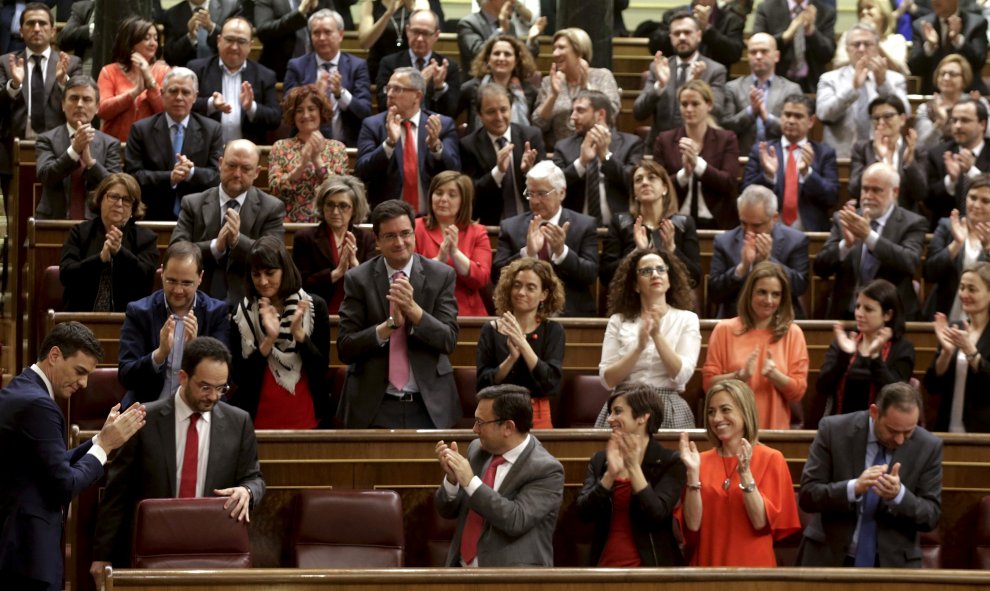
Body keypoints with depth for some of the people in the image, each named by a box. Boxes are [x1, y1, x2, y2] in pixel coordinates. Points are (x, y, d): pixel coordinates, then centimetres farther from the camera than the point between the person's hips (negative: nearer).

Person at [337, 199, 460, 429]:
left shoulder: (442, 276, 0)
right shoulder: (358, 279, -1)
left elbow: (449, 340, -7)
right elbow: (345, 349, -6)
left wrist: (412, 308, -21)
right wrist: (390, 324, -20)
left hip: (428, 407, 1)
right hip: (373, 409, -1)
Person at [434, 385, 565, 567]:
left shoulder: (546, 470, -10)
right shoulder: (478, 449, 8)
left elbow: (516, 521, -21)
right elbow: (448, 510, 13)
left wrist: (470, 481, -21)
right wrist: (452, 478, -7)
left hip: (512, 577, -6)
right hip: (462, 570, 6)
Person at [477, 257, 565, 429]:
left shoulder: (553, 331, 4)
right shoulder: (491, 330, 5)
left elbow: (551, 382, -8)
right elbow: (483, 384, -2)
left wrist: (523, 344, -16)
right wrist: (512, 358, -16)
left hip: (537, 417, 0)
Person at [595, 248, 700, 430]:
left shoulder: (686, 319, 7)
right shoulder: (618, 321, 9)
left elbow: (682, 375, -4)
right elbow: (607, 380, 1)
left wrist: (657, 335, -13)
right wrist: (639, 347, -11)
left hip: (669, 410, -1)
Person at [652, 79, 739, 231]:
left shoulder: (726, 140, 7)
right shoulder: (665, 140, 10)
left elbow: (729, 184, -4)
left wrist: (697, 163, -15)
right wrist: (684, 174, -13)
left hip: (715, 223, 0)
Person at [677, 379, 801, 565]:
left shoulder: (771, 459, -4)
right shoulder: (702, 461, 3)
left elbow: (761, 522, -13)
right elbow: (692, 525, -6)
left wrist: (745, 473, -22)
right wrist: (693, 473, -15)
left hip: (753, 564, -2)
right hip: (707, 563, 2)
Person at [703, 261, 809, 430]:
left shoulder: (792, 333, 4)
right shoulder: (724, 329, 3)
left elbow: (798, 391, 2)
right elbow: (709, 383, 0)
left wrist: (773, 374, -16)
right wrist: (739, 376, -17)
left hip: (775, 428, 0)